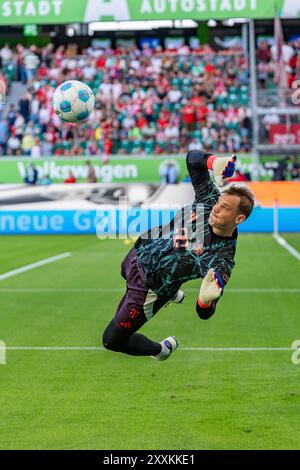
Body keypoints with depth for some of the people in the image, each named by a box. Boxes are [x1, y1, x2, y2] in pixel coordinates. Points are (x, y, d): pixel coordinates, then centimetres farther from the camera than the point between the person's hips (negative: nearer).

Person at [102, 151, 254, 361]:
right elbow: (193, 157, -16)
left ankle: (162, 350, 27)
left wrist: (206, 299, -57)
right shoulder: (209, 199, -20)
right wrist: (214, 161, -38)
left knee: (112, 339, 2)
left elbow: (204, 313, -32)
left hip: (149, 289, -7)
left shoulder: (223, 262, -32)